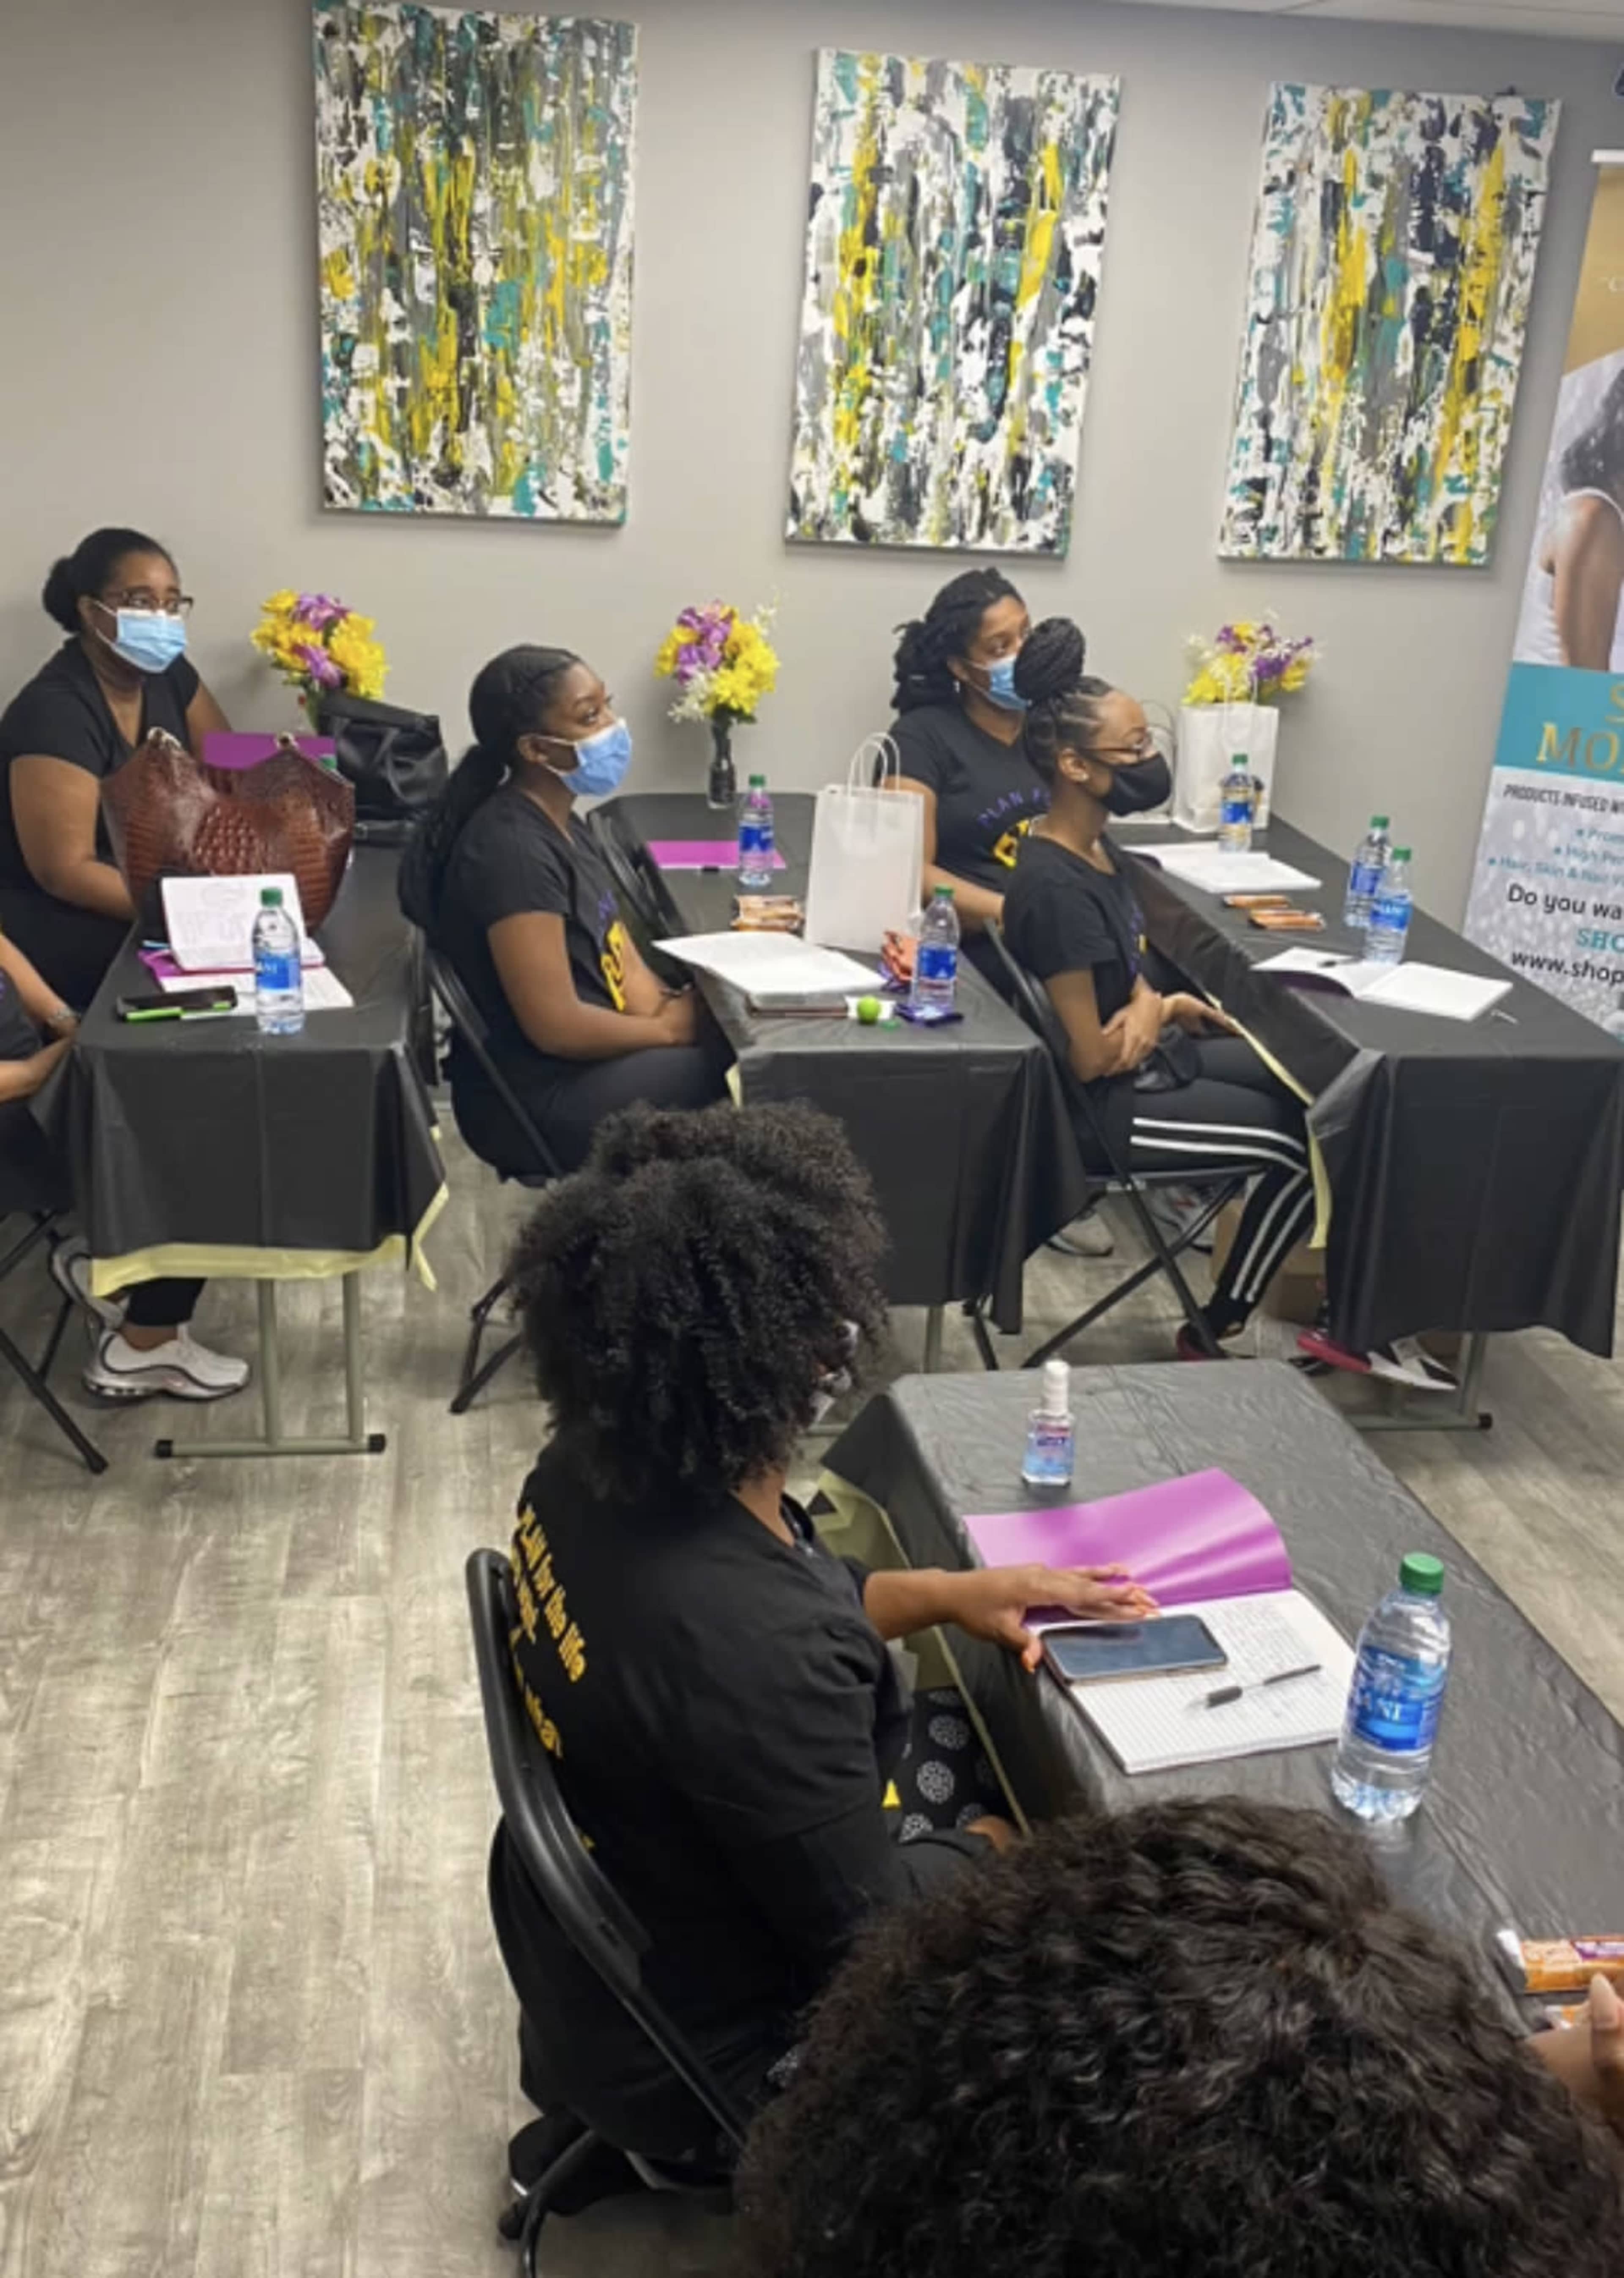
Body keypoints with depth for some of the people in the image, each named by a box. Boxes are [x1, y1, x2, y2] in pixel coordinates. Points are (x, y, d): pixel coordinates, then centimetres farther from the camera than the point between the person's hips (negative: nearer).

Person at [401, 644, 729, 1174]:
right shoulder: (513, 850, -21)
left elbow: (616, 958, 9)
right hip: (534, 1100, -9)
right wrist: (670, 1030, -11)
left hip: (587, 1063, 10)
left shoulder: (562, 825, 10)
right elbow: (556, 1026, -24)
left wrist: (674, 1011, -11)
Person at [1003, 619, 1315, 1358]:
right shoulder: (1058, 888, -28)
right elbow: (1092, 1059, -24)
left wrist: (1153, 1005, -10)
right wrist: (1163, 1008, -7)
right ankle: (1213, 1335, 12)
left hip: (1140, 1065, 9)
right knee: (1302, 1147, -5)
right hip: (1101, 1106, -9)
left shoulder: (1096, 846, 2)